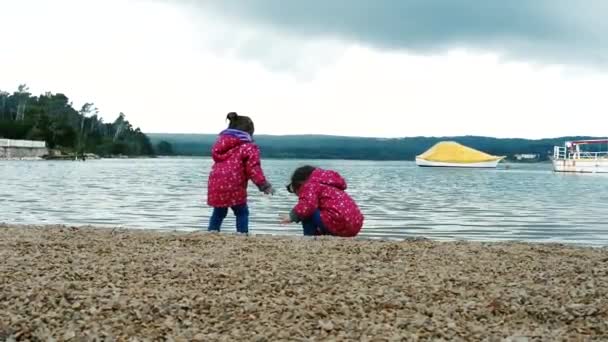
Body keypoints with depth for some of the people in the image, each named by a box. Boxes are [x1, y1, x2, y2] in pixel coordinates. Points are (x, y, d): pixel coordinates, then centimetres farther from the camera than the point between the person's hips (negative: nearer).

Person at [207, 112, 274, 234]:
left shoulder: (221, 141, 18)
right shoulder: (248, 147, -4)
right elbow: (253, 169, -8)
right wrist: (264, 185, -2)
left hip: (216, 184, 6)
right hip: (233, 186, -6)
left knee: (218, 212, 20)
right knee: (242, 213, 10)